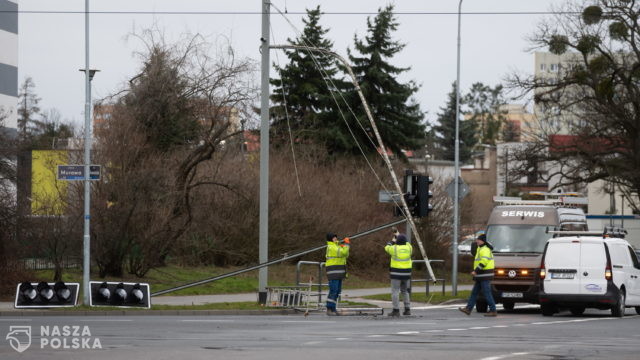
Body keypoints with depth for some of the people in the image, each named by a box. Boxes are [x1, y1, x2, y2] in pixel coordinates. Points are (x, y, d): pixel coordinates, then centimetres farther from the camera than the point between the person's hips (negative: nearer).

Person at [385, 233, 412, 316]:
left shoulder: (394, 248, -9)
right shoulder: (409, 248, 1)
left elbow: (387, 247, 13)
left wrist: (392, 241, 28)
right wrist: (400, 238, 33)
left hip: (396, 273, -5)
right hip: (406, 273, 5)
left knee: (395, 292, -1)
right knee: (405, 291, 16)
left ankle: (396, 310, -6)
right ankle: (407, 309, 12)